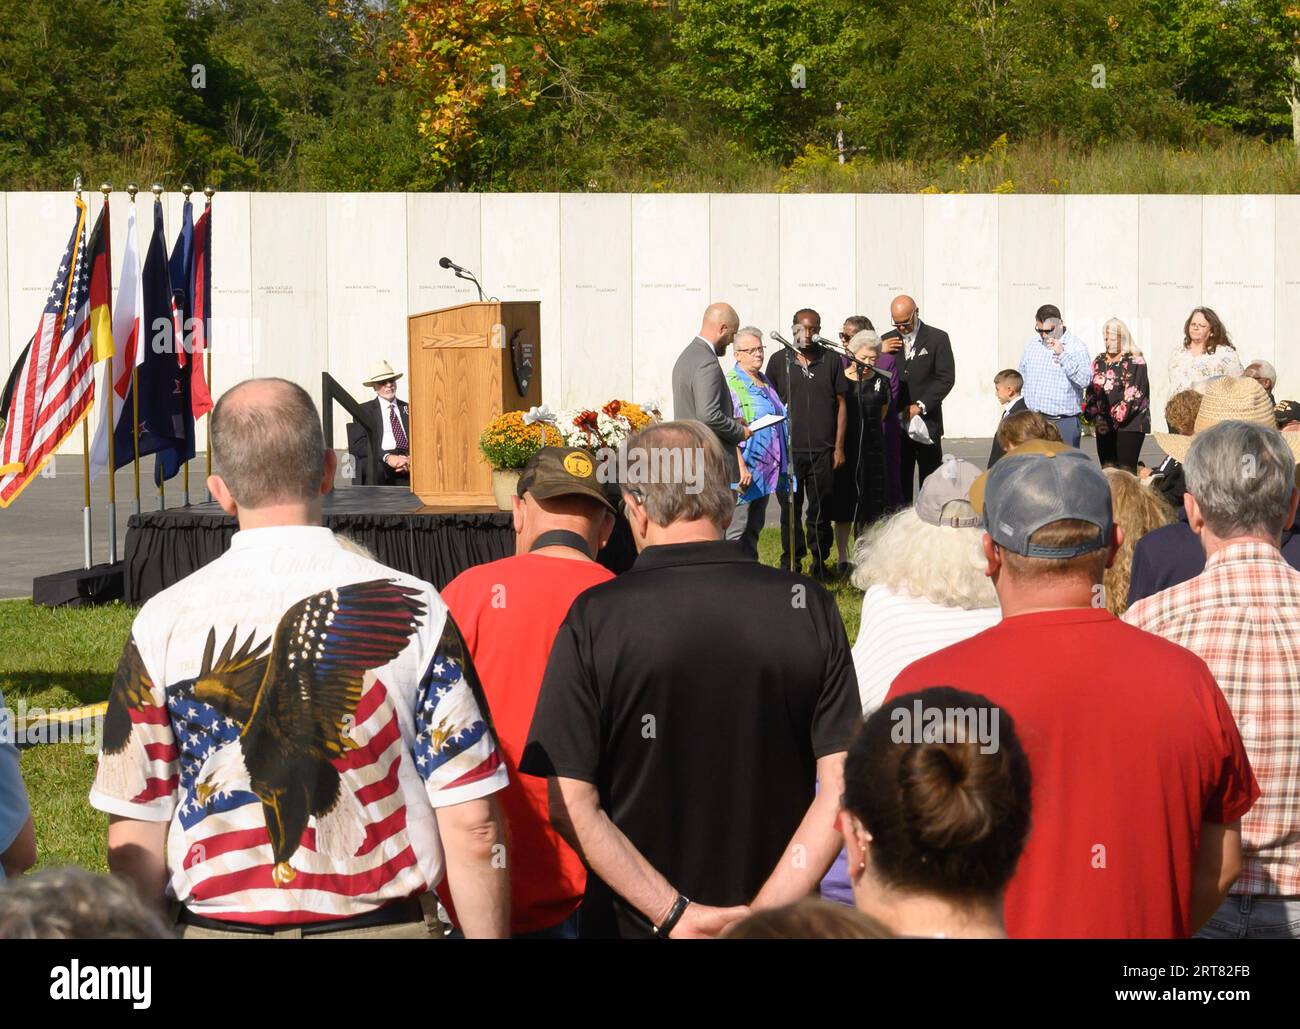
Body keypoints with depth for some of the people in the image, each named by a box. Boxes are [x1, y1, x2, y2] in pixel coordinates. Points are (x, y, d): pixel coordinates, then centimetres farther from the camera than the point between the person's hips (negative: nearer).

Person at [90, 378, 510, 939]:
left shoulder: (165, 622, -7)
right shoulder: (413, 609, -9)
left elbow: (135, 840, -4)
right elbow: (473, 826, -11)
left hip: (216, 923, 1)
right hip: (386, 923, 0)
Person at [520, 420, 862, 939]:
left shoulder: (594, 618, -12)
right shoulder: (809, 605, -6)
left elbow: (571, 805, -14)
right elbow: (843, 789, -10)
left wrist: (675, 914, -13)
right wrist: (761, 914, -12)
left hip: (634, 921, -1)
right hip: (779, 923, 2)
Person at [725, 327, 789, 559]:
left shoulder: (766, 382, 15)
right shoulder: (730, 384, -11)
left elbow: (779, 421, 24)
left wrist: (783, 465, 19)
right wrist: (741, 467, -24)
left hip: (766, 469, 8)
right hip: (744, 470, -8)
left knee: (755, 527, 14)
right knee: (736, 530, -6)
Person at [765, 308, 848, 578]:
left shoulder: (831, 361, 6)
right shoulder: (778, 361, 6)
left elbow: (841, 404, 8)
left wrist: (839, 446, 3)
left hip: (823, 451, 0)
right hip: (787, 450, 0)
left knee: (821, 510, 4)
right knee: (790, 508, 4)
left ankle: (820, 562, 15)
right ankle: (791, 562, 14)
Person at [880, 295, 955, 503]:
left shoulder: (937, 339, 0)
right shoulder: (888, 341, 11)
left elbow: (946, 378, -6)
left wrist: (920, 406, -13)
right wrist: (881, 354, -9)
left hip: (927, 423, -3)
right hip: (896, 424, 3)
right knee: (899, 481, 2)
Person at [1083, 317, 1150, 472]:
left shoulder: (1135, 362, -4)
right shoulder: (1099, 361, 14)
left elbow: (1132, 395, -11)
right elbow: (1091, 390, 11)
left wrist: (1113, 420, -13)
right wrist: (1095, 417, -4)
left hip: (1128, 424, -6)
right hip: (1103, 426, 6)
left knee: (1126, 470, -11)